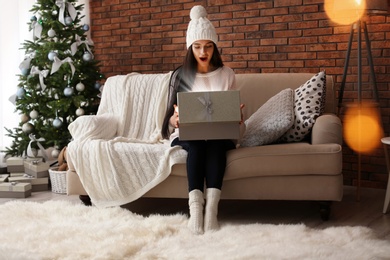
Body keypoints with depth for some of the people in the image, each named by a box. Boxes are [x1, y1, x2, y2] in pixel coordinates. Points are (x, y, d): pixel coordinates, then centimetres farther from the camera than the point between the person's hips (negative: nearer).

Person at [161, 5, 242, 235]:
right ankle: (195, 207, -46)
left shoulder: (227, 74, 8)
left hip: (220, 135, 0)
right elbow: (172, 117, 4)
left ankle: (212, 208, -46)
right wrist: (175, 119, -21)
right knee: (196, 144, -35)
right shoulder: (180, 75, 6)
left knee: (215, 142, -35)